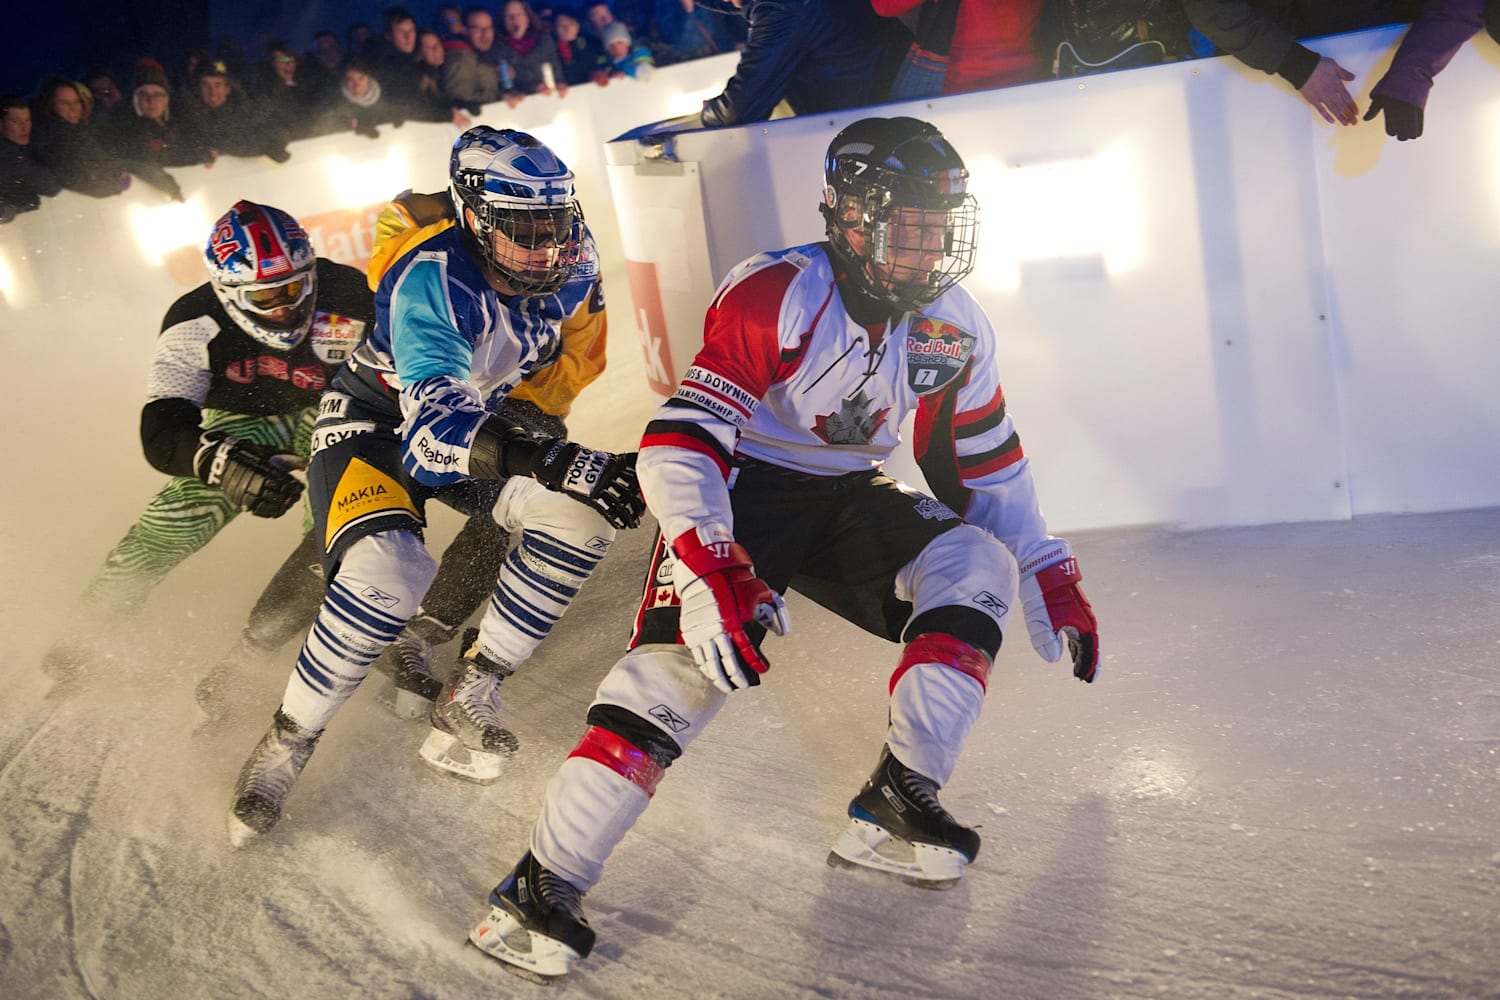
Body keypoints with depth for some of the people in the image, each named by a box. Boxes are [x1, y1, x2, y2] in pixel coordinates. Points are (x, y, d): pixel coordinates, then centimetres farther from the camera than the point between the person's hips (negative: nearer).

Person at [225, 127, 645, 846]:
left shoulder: (570, 262, -14)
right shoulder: (433, 278, -33)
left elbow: (577, 333, 12)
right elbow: (435, 422, -46)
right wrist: (552, 462, -57)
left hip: (482, 415, 6)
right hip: (376, 418, -6)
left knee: (581, 511, -17)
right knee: (390, 575, -31)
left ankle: (472, 693, -7)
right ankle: (287, 745, -9)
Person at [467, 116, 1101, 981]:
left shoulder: (957, 331, -2)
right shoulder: (776, 295, -21)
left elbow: (989, 468, 10)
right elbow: (679, 445, -28)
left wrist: (1052, 579, 5)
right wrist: (713, 574, -41)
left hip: (849, 499, 6)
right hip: (741, 492, -5)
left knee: (976, 564, -19)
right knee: (685, 663, -27)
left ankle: (899, 800, -15)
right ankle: (544, 885, -22)